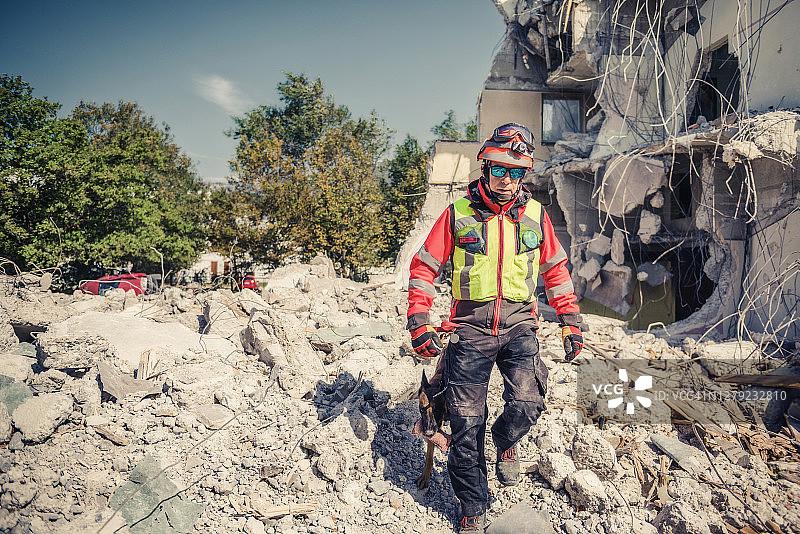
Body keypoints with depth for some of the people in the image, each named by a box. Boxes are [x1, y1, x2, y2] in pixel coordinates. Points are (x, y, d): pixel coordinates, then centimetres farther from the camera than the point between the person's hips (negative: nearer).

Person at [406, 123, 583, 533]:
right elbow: (424, 267, 3)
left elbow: (555, 270, 16)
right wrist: (419, 323, -4)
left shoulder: (535, 215, 6)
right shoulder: (458, 214, -1)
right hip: (471, 326, -1)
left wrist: (570, 322, 13)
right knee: (466, 423, -1)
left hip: (519, 325, 1)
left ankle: (505, 442, 21)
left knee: (527, 404, -18)